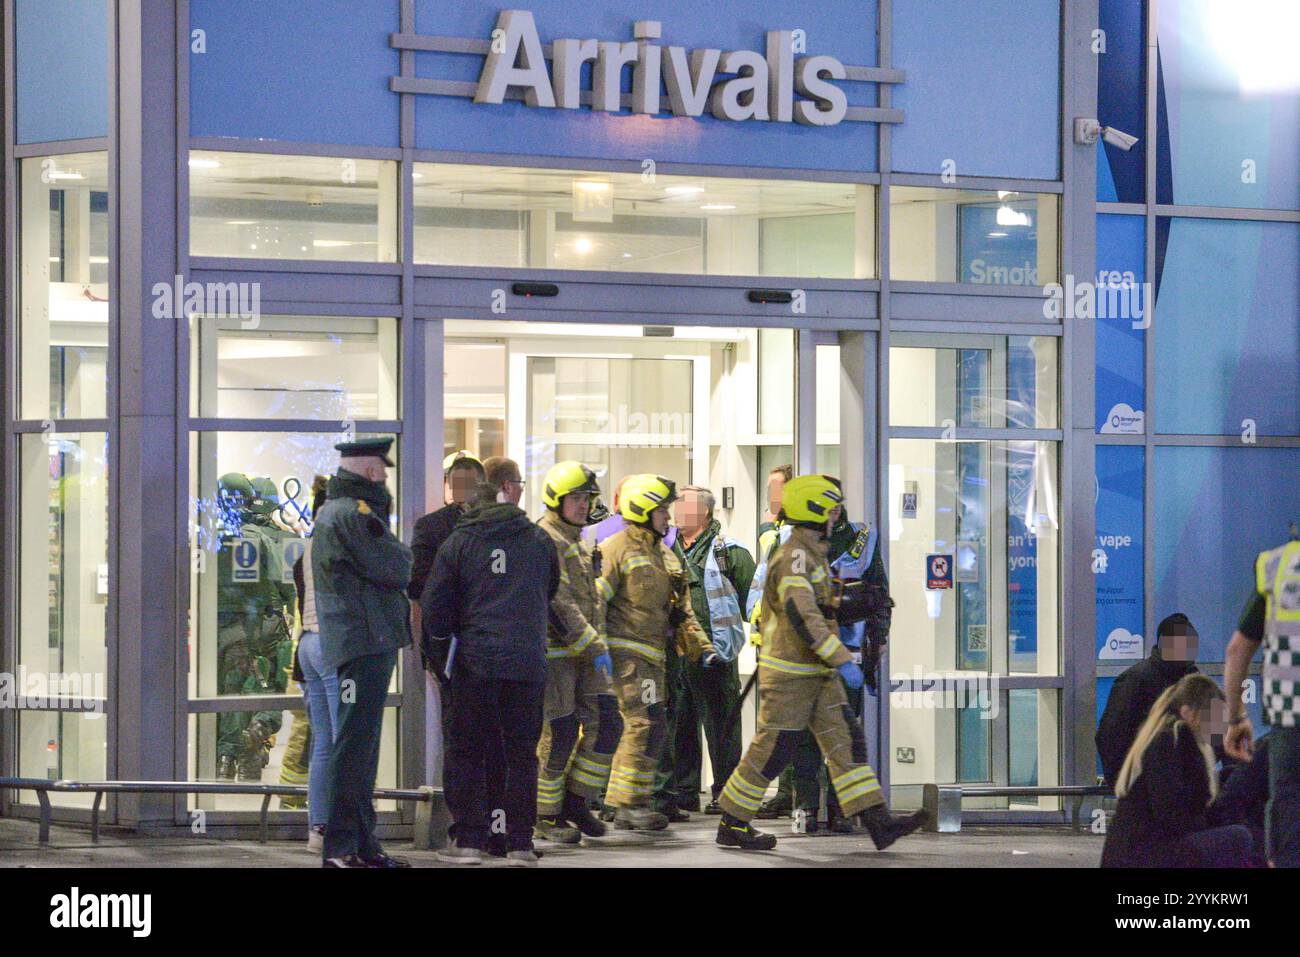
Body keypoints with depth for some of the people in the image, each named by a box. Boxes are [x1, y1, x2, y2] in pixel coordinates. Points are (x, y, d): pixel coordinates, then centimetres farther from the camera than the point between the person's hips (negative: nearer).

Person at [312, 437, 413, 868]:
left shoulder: (331, 511, 20)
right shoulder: (352, 514, -14)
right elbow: (394, 569, -13)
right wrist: (409, 557, 6)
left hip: (357, 641, 11)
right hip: (366, 640, -11)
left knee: (361, 744, 14)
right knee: (356, 743, -11)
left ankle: (361, 842, 19)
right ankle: (341, 846, -13)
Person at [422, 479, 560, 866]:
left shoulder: (457, 543, 0)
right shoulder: (539, 541, 7)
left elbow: (433, 609, 0)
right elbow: (551, 592, 22)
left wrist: (447, 631, 19)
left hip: (475, 662, -2)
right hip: (528, 663, 2)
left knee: (465, 752, 7)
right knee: (522, 755, 9)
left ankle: (469, 840, 4)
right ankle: (520, 843, 6)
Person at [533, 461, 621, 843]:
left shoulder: (577, 541, 18)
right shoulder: (545, 540, -14)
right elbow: (558, 604, -21)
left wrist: (597, 643, 22)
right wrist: (596, 647, -21)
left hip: (584, 650, 9)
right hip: (554, 652, -9)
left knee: (606, 723, 2)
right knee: (560, 734, -4)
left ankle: (576, 802, 13)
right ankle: (547, 815, 8)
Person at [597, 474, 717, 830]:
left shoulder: (664, 556, 20)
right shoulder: (616, 549, -8)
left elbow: (681, 610, 24)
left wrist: (702, 647, 14)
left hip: (651, 654, 9)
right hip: (625, 651, -9)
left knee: (638, 727, 10)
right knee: (648, 723, -15)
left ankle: (625, 806, 16)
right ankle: (630, 803, -11)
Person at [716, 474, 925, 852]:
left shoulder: (810, 554, 15)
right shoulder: (794, 556, -18)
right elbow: (802, 615, -29)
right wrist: (843, 661, -32)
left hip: (816, 675, 10)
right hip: (789, 675, -10)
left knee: (846, 742, 1)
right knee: (773, 751, -2)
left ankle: (878, 822, -4)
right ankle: (732, 826, 10)